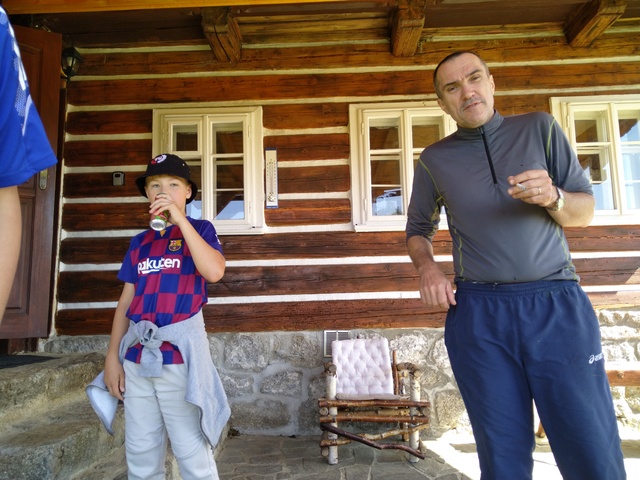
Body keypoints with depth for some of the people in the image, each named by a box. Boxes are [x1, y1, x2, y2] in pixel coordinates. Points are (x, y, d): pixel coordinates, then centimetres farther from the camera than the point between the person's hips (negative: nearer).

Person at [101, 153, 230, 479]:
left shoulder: (200, 229, 1)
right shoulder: (139, 242, 13)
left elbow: (214, 271, -19)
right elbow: (126, 302, 13)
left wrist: (180, 219, -16)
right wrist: (112, 356, 7)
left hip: (180, 354, -5)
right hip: (137, 356, 5)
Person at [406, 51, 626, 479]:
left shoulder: (540, 128, 9)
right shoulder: (434, 160, 9)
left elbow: (585, 212, 10)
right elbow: (418, 231, 18)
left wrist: (553, 197, -13)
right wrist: (427, 267, -3)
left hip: (558, 303, 0)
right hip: (478, 313, 0)